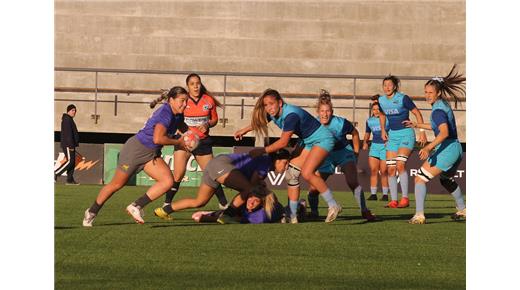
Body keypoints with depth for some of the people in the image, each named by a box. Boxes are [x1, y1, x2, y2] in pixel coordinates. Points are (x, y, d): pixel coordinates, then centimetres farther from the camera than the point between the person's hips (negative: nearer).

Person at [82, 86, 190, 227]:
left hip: (151, 155, 8)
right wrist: (178, 142, -20)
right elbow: (157, 138, -35)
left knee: (168, 181, -14)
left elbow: (183, 128, 24)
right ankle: (92, 212, 26)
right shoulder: (165, 113, -25)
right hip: (135, 149, -8)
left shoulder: (178, 115, 1)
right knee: (116, 185, 6)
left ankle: (136, 206, -7)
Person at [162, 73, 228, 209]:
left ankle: (224, 204, 20)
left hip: (203, 141, 2)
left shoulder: (209, 101, 1)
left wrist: (207, 124, -8)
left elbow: (214, 119, 12)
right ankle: (166, 205, -2)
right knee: (178, 175, -12)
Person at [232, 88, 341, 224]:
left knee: (307, 173, -26)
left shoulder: (291, 115, -31)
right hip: (308, 142, 9)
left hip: (323, 140, -9)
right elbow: (258, 121, 20)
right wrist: (244, 130, 27)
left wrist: (262, 150, -20)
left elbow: (283, 142, -29)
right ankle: (292, 217, 5)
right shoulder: (274, 113, -5)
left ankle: (333, 206, -13)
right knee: (291, 174, 1)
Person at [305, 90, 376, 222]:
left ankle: (364, 211, -15)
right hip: (325, 157, 2)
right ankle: (313, 213, 19)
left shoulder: (340, 123, -23)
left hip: (344, 153, -2)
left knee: (353, 182, -23)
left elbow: (355, 134, -2)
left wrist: (356, 152, 2)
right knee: (313, 189, -6)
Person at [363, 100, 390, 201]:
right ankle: (373, 194, 1)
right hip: (374, 145, 4)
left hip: (385, 145, -4)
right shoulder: (369, 121, 11)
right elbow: (367, 134, 23)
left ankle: (385, 194, 4)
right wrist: (365, 142, 6)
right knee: (373, 170, -4)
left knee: (383, 171, -5)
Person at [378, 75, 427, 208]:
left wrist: (422, 132, -11)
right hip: (392, 135, 6)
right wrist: (383, 130, 13)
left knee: (400, 165, -21)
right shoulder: (381, 100, 2)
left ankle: (405, 199, -16)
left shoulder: (403, 98, -14)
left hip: (406, 134, -6)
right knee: (390, 169, -1)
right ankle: (393, 200, 6)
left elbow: (417, 113, -8)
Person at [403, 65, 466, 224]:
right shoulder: (444, 104, 12)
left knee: (420, 179, -10)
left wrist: (429, 147, -39)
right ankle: (462, 210, 46)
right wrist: (417, 125, 30)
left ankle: (419, 215, -18)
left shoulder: (438, 110, -17)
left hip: (446, 149, -10)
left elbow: (444, 132, -31)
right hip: (456, 149, 10)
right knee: (447, 180, 33)